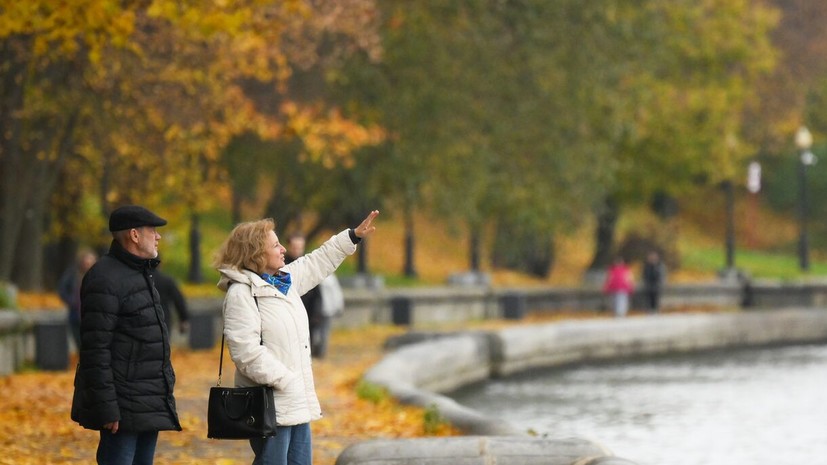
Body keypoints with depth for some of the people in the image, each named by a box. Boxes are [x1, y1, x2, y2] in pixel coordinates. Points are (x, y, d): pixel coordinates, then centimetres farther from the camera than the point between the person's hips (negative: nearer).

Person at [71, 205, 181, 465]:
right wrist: (107, 408, -23)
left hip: (149, 405, 10)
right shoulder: (105, 279, -15)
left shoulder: (141, 275, 17)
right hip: (124, 409, -10)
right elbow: (95, 349, -20)